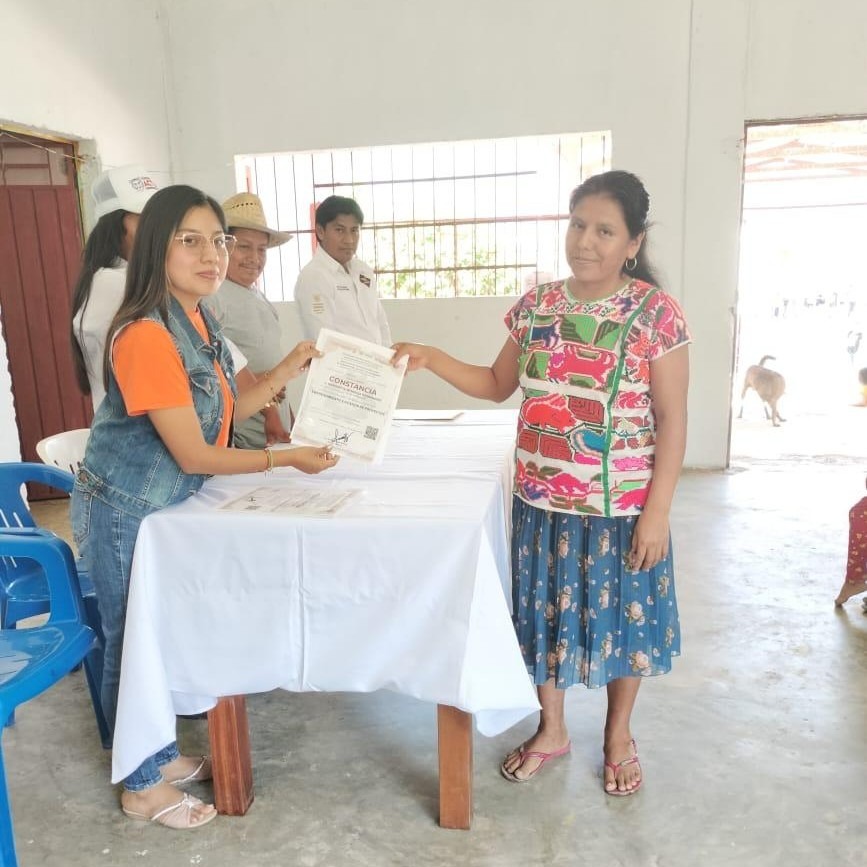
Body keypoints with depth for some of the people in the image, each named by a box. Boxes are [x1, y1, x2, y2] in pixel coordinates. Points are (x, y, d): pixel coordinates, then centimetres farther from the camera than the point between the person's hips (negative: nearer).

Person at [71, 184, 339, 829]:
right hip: (125, 512, -8)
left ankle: (160, 756, 39)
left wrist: (290, 369, -1)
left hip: (166, 504, 8)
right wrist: (287, 458, -17)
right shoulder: (145, 337, -27)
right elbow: (193, 455, -25)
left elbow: (225, 412, 7)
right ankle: (142, 786, 28)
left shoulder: (198, 322, 2)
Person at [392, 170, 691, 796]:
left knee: (622, 614, 14)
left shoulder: (656, 313, -11)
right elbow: (498, 385, 10)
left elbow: (672, 419, -10)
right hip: (543, 500, 4)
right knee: (546, 612, 16)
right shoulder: (537, 306, 1)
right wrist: (432, 358, -3)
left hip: (622, 506, -3)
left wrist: (657, 510, -14)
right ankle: (551, 730, 40)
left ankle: (618, 735, 40)